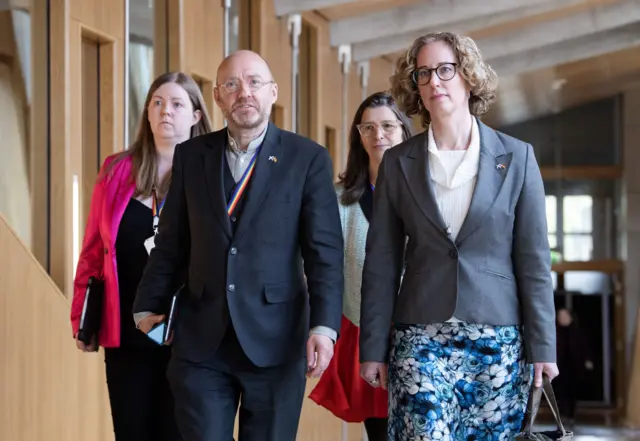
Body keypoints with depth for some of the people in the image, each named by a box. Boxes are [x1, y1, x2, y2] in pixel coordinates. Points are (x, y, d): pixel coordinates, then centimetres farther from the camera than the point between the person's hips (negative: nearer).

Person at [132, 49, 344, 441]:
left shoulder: (308, 158, 0)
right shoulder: (191, 156, 8)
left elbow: (325, 251, -5)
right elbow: (171, 243, 13)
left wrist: (324, 326, -15)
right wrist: (148, 307, 13)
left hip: (275, 340, -2)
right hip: (201, 340, 2)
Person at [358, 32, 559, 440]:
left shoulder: (517, 158, 3)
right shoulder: (398, 163, 6)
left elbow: (533, 261, 2)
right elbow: (381, 264, 6)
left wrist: (543, 348, -2)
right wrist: (373, 349, 2)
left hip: (498, 343, 0)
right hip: (421, 341, 0)